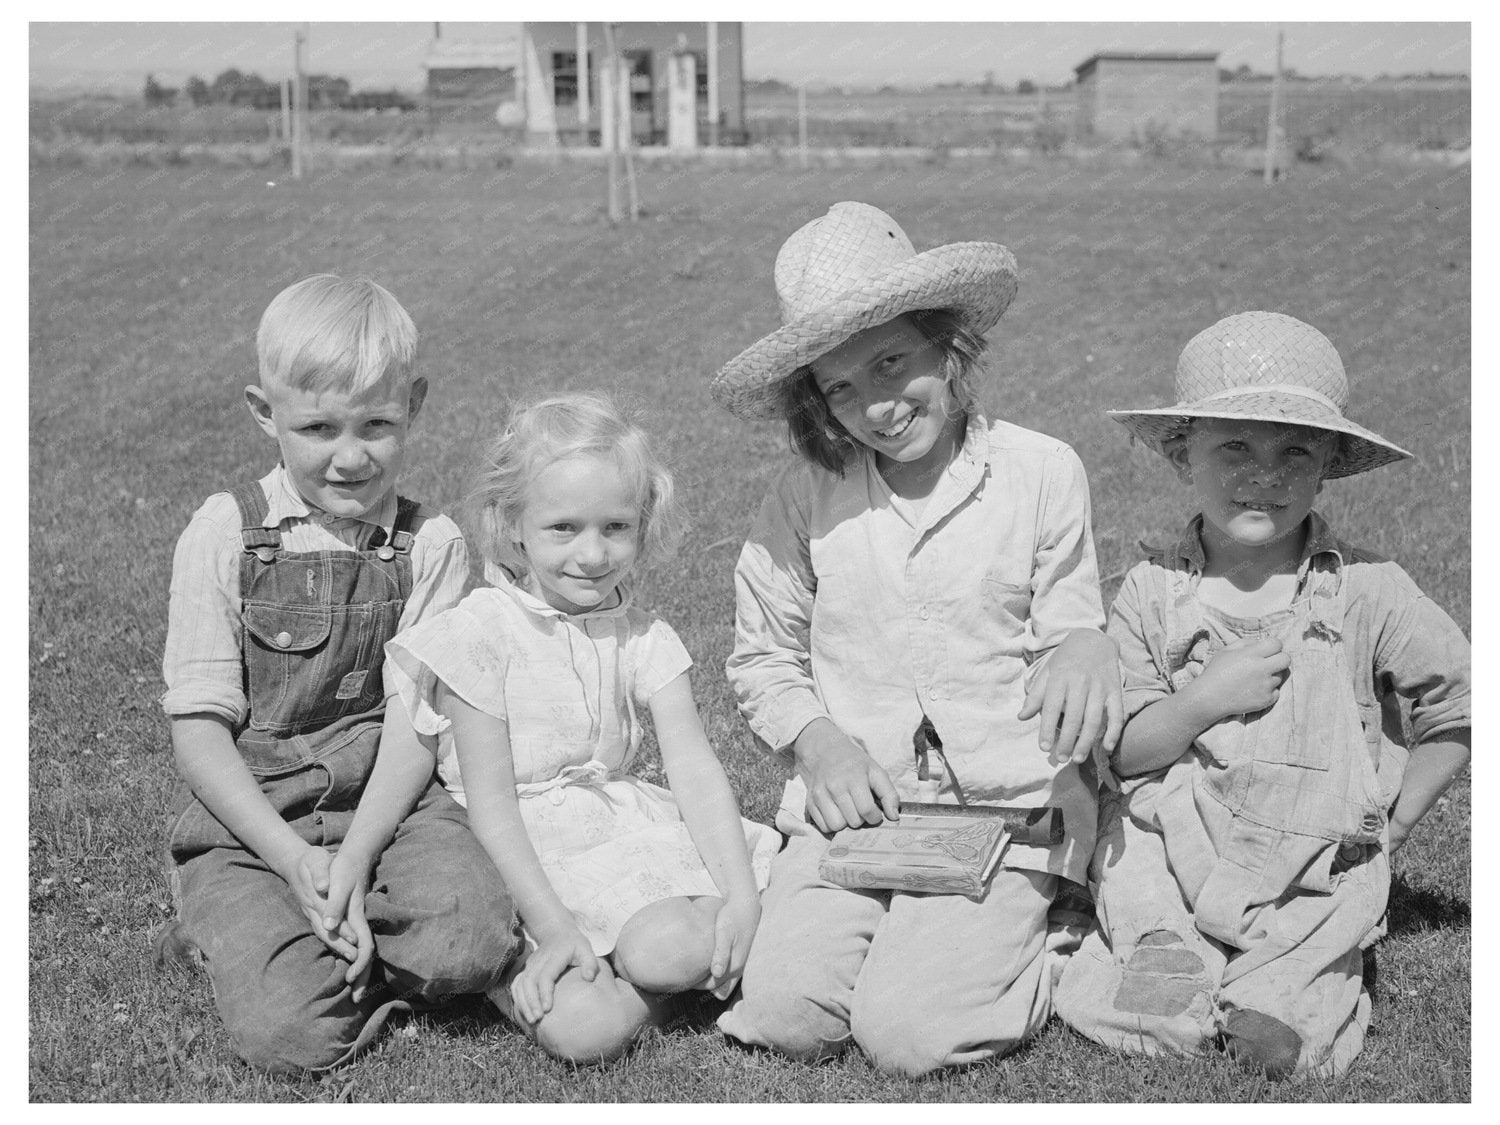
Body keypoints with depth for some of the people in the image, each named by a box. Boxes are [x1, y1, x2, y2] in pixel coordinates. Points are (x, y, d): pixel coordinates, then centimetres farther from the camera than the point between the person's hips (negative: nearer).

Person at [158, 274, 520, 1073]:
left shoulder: (431, 546, 2)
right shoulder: (224, 534, -2)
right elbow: (199, 733, -4)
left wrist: (353, 861, -17)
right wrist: (297, 860, -16)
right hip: (248, 822, -1)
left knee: (474, 933, -28)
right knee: (290, 1030, -23)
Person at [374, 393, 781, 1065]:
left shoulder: (643, 639, 4)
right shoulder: (481, 633, -9)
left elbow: (693, 767, -4)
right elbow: (490, 800, -12)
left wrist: (740, 894, -17)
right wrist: (551, 924, -20)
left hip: (620, 826, 3)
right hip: (520, 859, -2)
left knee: (668, 950, -31)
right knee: (587, 1029, -23)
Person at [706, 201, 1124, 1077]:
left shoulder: (1043, 473, -1)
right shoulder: (809, 494, 3)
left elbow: (1070, 634, 5)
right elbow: (763, 657, 12)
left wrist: (1090, 650, -20)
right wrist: (818, 740, -7)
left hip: (1009, 808, -2)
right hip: (857, 806, 3)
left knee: (907, 1033, -19)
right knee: (783, 1015, -16)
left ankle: (1048, 949, 11)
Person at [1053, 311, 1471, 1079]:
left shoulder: (1366, 592, -4)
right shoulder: (1151, 594, -1)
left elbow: (1460, 705, 3)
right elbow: (1114, 750, -2)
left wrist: (1389, 821, 0)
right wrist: (1204, 700, -18)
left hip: (1316, 868, -2)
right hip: (1173, 847, 2)